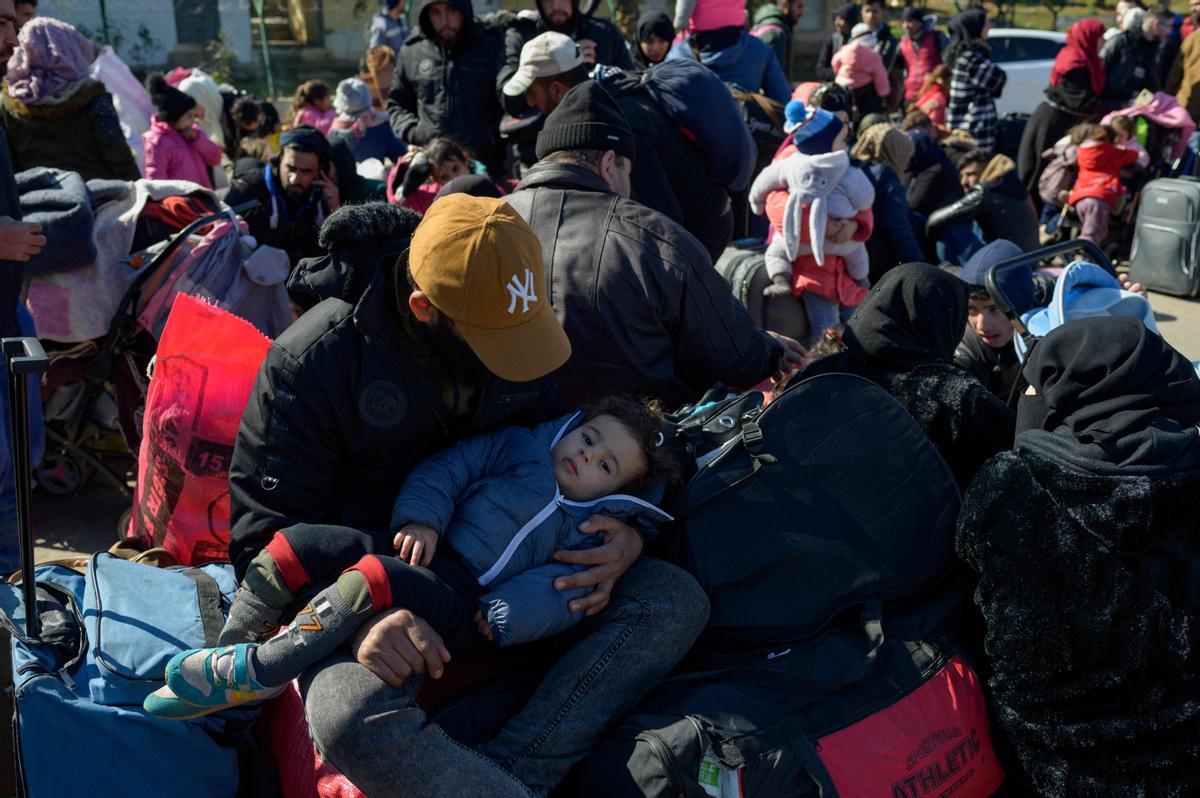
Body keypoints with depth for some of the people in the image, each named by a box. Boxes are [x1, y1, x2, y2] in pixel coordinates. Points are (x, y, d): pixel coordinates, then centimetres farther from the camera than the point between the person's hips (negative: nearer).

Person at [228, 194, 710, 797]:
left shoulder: (525, 330, 0)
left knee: (676, 601, -17)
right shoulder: (313, 363, -14)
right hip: (376, 594, -4)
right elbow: (265, 534, -12)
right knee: (350, 722, -38)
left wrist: (628, 537, -11)